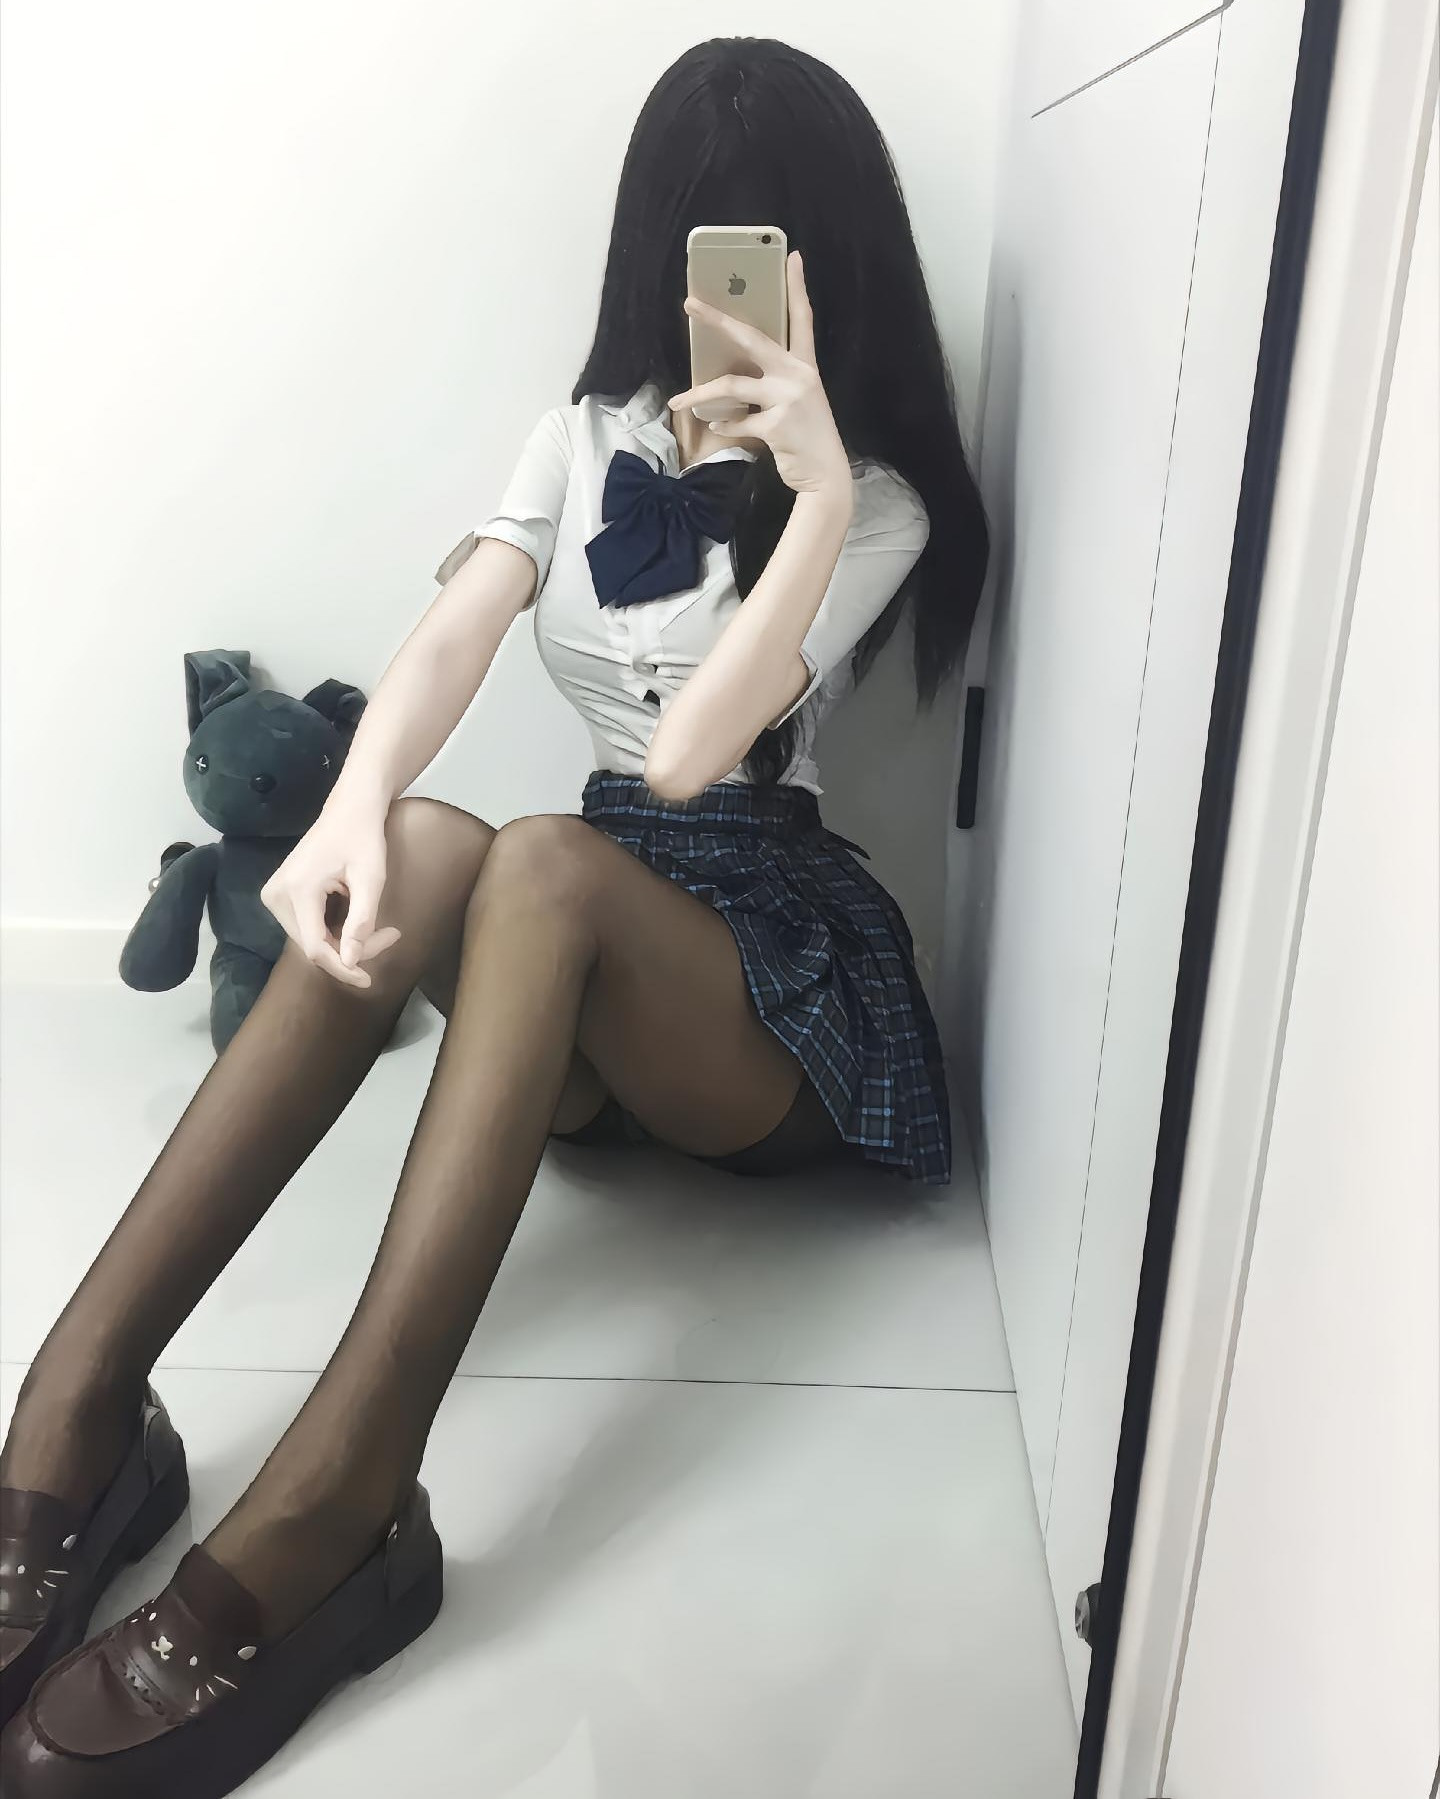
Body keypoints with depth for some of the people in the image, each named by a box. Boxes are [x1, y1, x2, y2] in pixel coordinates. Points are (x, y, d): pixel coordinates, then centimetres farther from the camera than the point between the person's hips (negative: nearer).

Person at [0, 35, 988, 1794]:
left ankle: (319, 1518, -44)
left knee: (543, 862, -35)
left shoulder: (882, 504, -1)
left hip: (771, 975, -3)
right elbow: (453, 631, -9)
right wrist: (355, 806, -28)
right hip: (578, 997, 3)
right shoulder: (590, 435, 12)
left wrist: (817, 491, -22)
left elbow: (688, 751, -16)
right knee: (416, 854, -31)